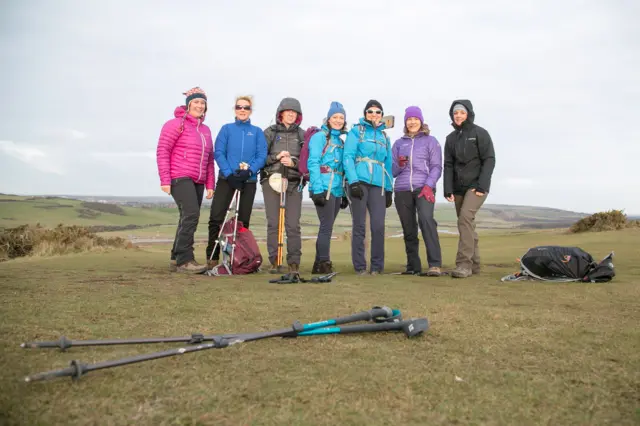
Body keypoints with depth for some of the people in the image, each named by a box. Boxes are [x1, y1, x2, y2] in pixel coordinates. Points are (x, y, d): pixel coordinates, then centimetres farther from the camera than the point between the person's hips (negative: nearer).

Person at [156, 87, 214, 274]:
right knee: (191, 214, -19)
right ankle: (185, 260, -16)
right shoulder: (176, 124, -1)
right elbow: (162, 152, -7)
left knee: (189, 218, 7)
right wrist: (165, 180, -13)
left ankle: (176, 259, 17)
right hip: (180, 178, -7)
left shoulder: (205, 130, 19)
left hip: (198, 181, 7)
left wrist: (210, 185, 14)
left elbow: (209, 159, 20)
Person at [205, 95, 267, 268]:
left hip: (249, 181, 1)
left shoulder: (257, 132, 9)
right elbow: (219, 153, -2)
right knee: (216, 217, -9)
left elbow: (262, 156, 0)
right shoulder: (227, 129, 7)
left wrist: (249, 171, -17)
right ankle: (212, 257, -1)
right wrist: (229, 174, -15)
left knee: (243, 220, 5)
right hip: (226, 179, -1)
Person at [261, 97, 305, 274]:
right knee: (273, 223, -3)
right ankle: (275, 262, 3)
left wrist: (294, 162, -11)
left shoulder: (302, 135, 13)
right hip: (272, 180, 0)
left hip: (294, 182, 1)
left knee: (293, 224, -4)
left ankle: (294, 262, 2)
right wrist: (276, 157, -9)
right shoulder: (269, 132, 11)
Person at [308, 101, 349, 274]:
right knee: (326, 227, -10)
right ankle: (324, 264, -4)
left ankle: (319, 266, 16)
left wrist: (344, 193, 16)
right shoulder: (320, 137, -2)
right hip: (324, 188, -8)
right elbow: (313, 163, -11)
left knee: (327, 227, 9)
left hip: (337, 190, 8)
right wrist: (317, 190, -19)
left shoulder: (340, 141, 20)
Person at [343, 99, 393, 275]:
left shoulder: (384, 137, 21)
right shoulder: (356, 131, 6)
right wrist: (353, 181, -16)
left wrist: (389, 190, 15)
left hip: (378, 185, 4)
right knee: (359, 226, -2)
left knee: (378, 226, -6)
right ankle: (360, 266, 6)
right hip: (360, 182, -3)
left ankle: (377, 265, 5)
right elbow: (348, 157, -4)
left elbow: (388, 165, 22)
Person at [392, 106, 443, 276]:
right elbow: (393, 171, 14)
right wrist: (400, 165, -8)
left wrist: (428, 185, -14)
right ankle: (413, 266, 12)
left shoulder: (430, 141, 9)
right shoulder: (398, 143, 16)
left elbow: (437, 167, 1)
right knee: (408, 229, 4)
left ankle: (435, 264, -26)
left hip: (424, 188, -3)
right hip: (402, 190, 4)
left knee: (426, 219, -25)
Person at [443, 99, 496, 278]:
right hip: (459, 187, 6)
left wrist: (482, 185, -17)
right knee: (466, 224, 7)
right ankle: (474, 264, 16)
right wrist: (448, 189, -4)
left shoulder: (480, 133, -2)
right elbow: (448, 165, 7)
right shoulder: (451, 138, 12)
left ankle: (464, 263, -24)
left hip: (477, 185, -6)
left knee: (465, 217, -23)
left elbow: (489, 160, -8)